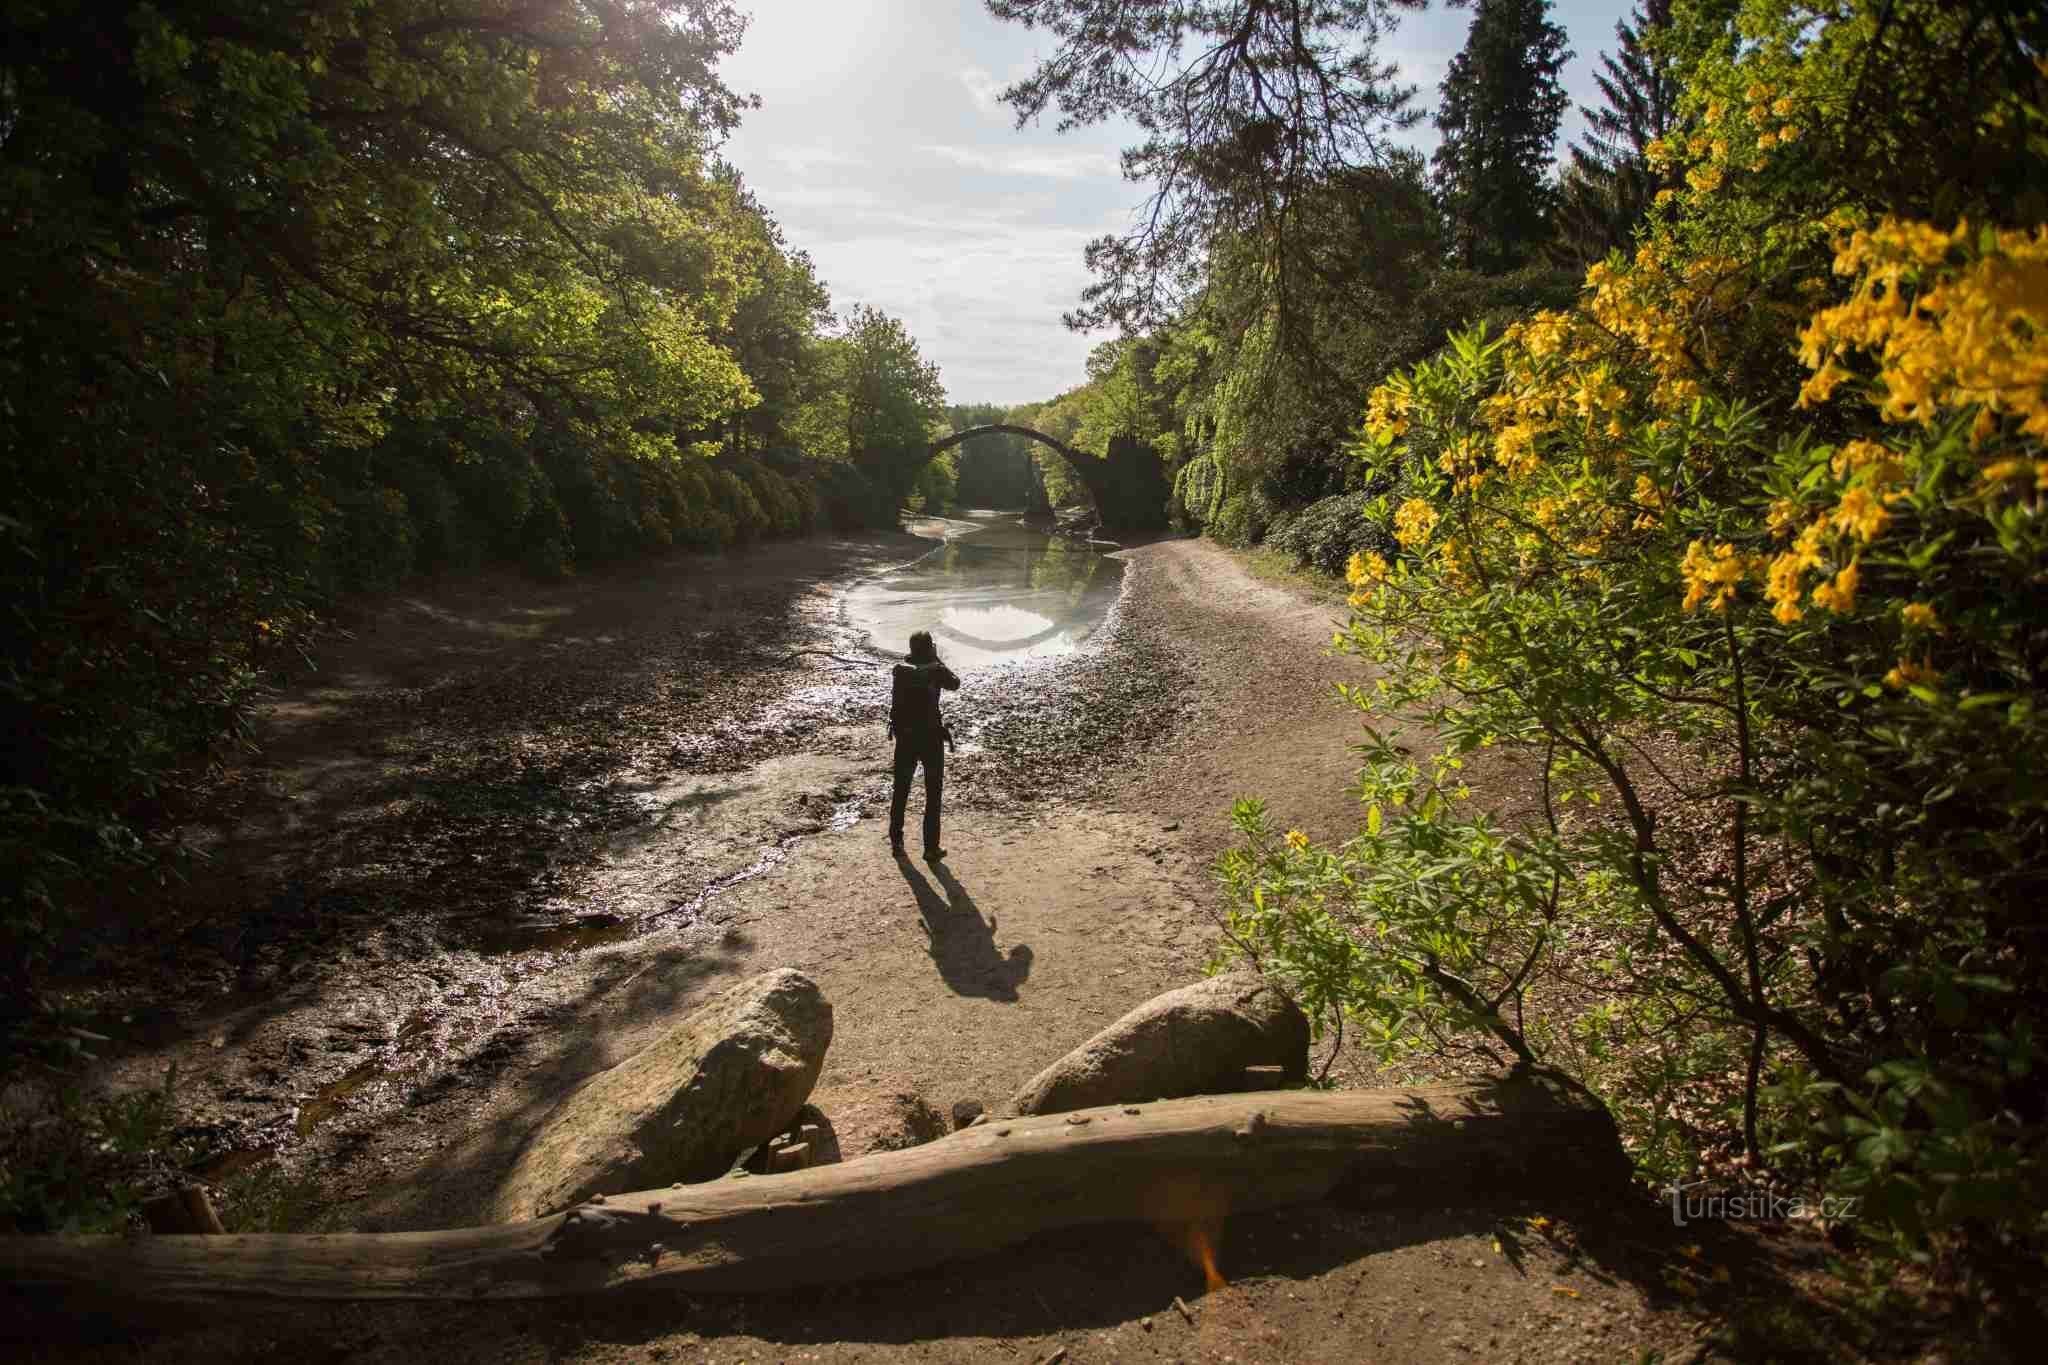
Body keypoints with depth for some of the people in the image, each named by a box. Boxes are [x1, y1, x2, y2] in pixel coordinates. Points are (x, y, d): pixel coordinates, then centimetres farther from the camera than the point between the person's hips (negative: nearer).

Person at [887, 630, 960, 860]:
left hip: (904, 736, 4)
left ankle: (896, 840, 26)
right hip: (931, 737, -4)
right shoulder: (935, 670, -12)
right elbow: (955, 684, 6)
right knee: (933, 793, 6)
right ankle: (931, 847, 7)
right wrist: (938, 659, 9)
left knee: (901, 790, 18)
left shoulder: (899, 670, -2)